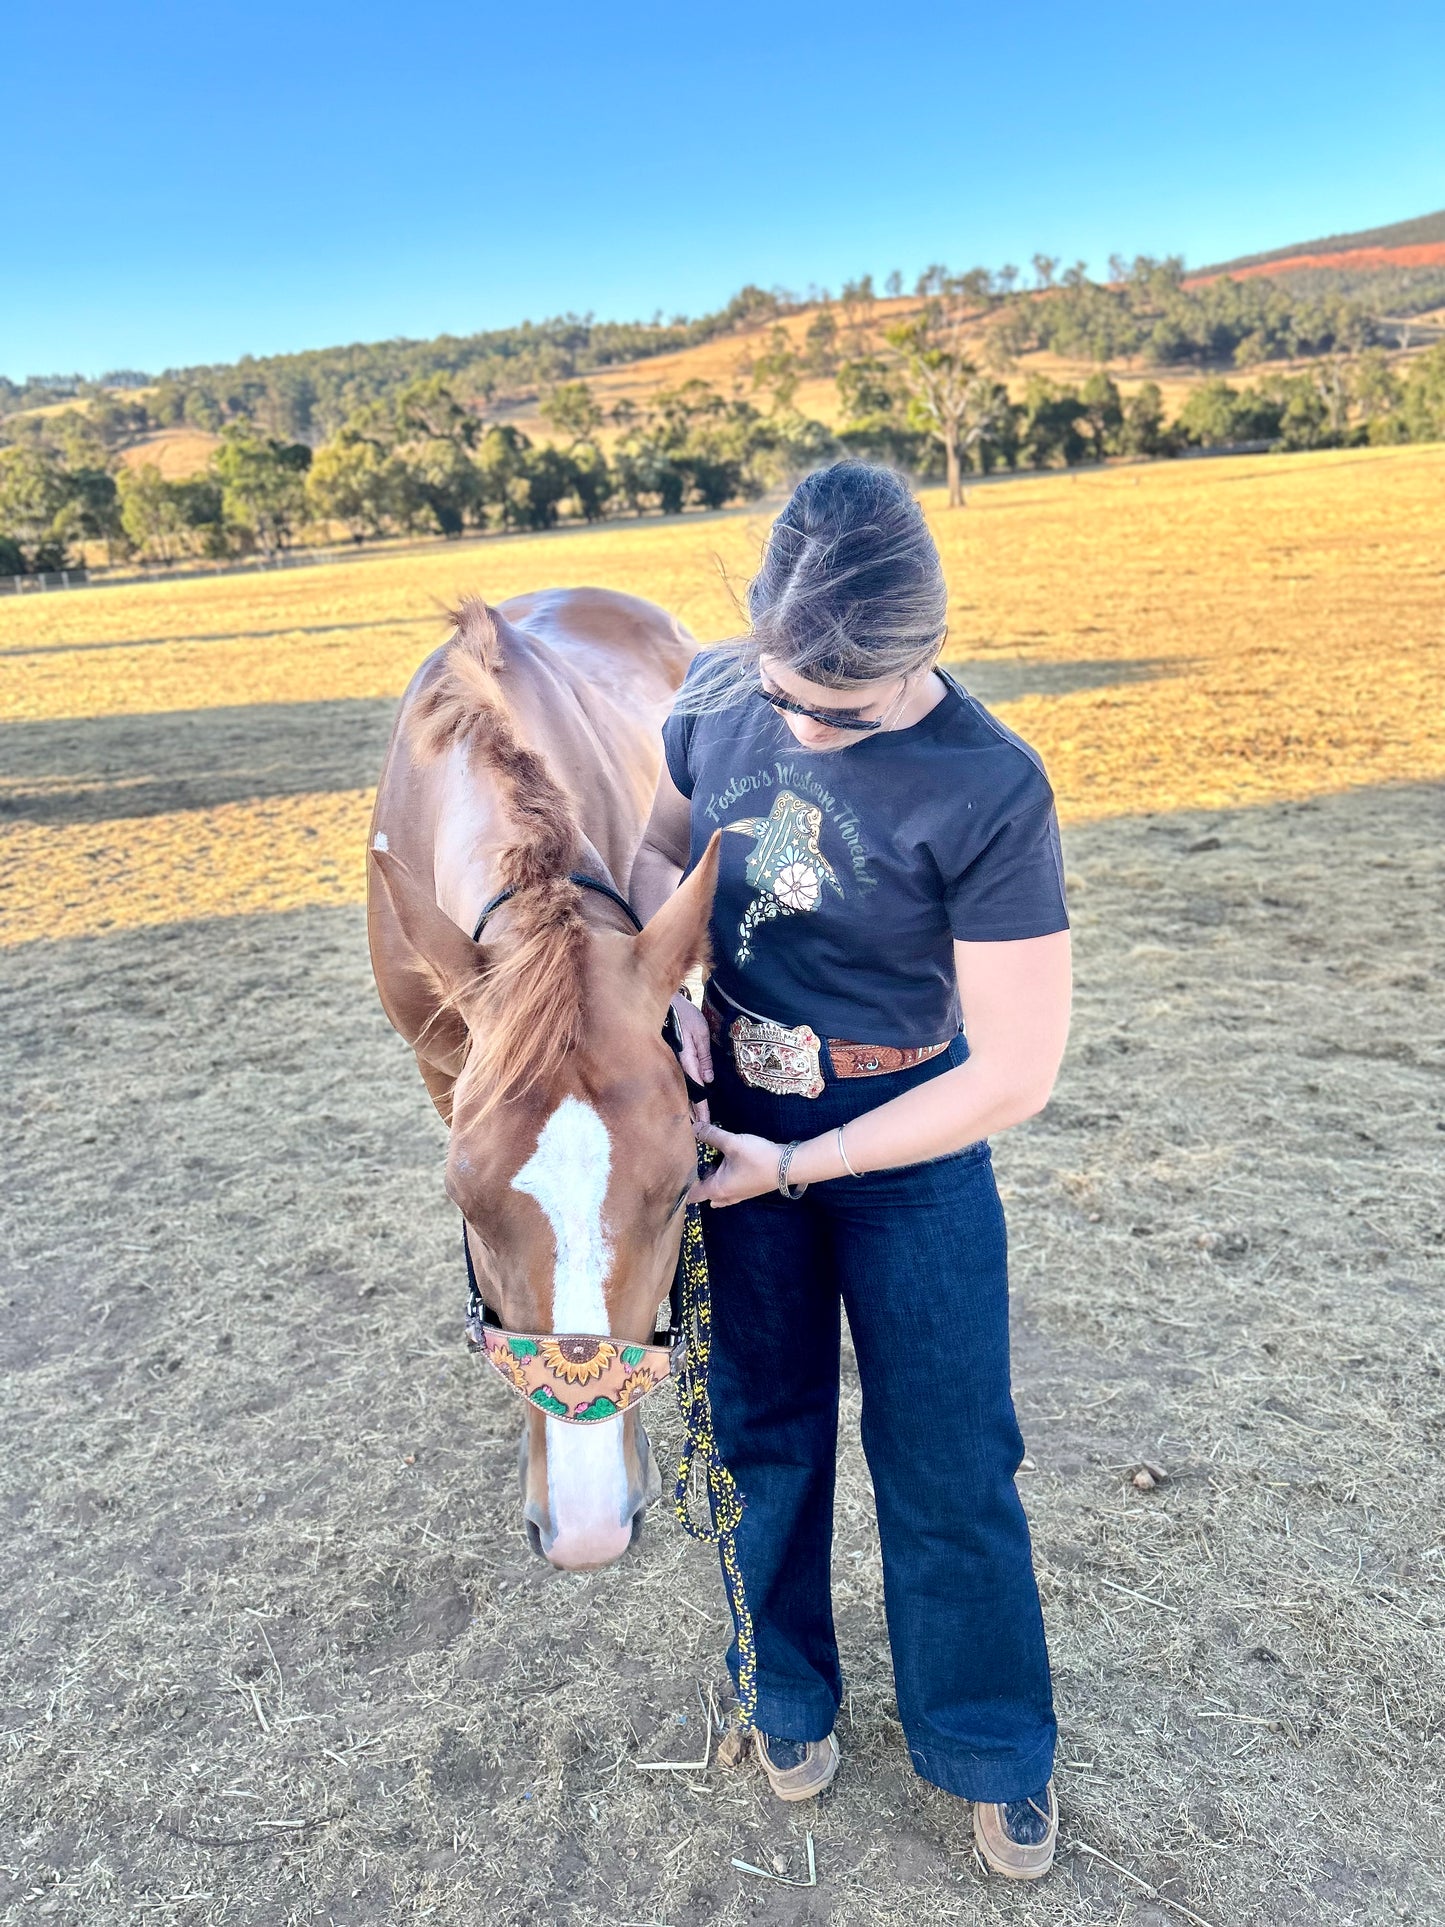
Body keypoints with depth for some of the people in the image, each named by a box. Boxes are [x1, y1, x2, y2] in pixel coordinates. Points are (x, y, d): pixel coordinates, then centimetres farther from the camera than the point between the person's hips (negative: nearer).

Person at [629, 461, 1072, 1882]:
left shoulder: (991, 792, -25)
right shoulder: (717, 694, -10)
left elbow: (1017, 1070, -23)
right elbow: (655, 851, 9)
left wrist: (793, 1167, -19)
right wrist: (675, 991, -11)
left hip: (909, 1145, -3)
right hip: (733, 1114, 4)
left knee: (946, 1461, 9)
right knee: (766, 1427, 19)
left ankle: (993, 1752, 38)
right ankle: (788, 1696, 45)